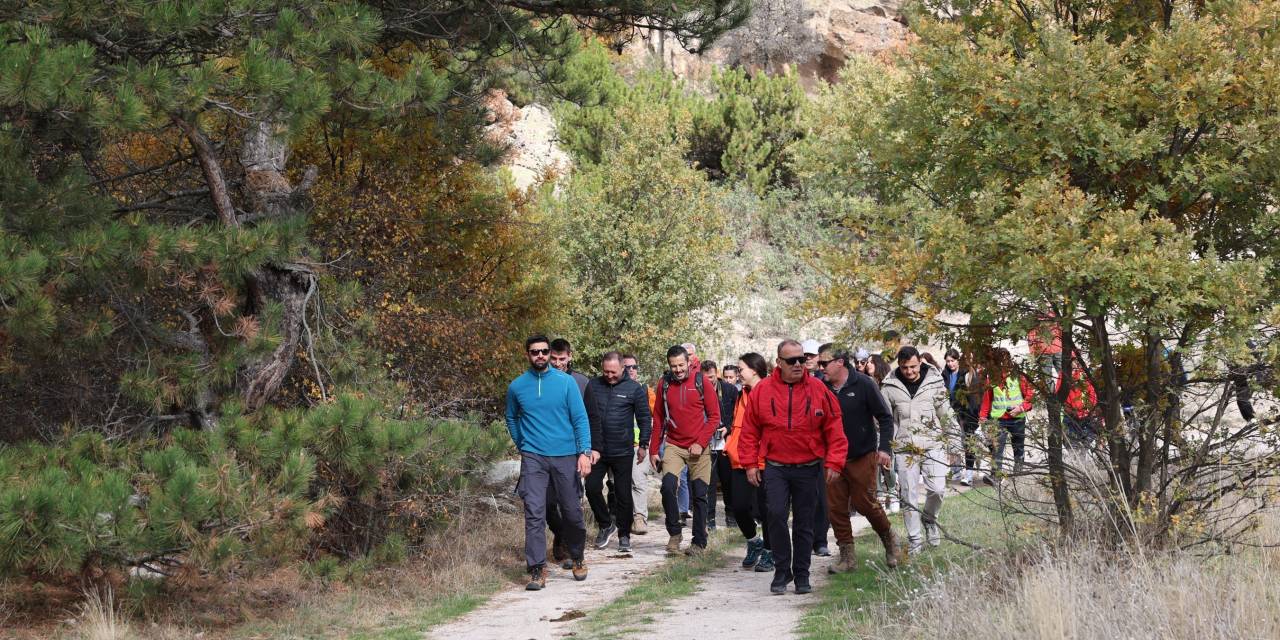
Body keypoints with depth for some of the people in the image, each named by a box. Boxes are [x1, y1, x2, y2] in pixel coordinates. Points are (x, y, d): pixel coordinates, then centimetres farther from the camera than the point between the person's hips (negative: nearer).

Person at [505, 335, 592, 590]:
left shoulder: (566, 382, 0)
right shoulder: (517, 386, 4)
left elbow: (580, 418, -1)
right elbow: (512, 419, 21)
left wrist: (585, 452, -10)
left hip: (566, 456, 0)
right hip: (533, 459, 0)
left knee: (572, 512, 7)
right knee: (534, 514, -10)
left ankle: (577, 559, 30)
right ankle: (537, 569, -9)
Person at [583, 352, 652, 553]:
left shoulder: (634, 389, -4)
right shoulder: (593, 385, 3)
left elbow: (645, 418, 1)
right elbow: (586, 416, 6)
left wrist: (643, 445, -1)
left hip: (623, 451, -2)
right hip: (596, 450, 2)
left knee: (623, 495, 3)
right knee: (592, 488, -2)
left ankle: (624, 536, 15)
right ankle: (606, 525, 19)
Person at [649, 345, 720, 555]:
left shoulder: (701, 382, -3)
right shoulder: (664, 384, 4)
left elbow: (714, 416, -2)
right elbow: (658, 419, 11)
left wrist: (701, 443, -11)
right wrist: (654, 450, 7)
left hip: (698, 448, -1)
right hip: (673, 445, 1)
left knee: (699, 495, 2)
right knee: (668, 486, -18)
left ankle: (699, 542, 13)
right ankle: (674, 533, -2)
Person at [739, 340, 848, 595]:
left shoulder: (818, 389, -2)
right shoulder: (762, 390, -1)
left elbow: (834, 428, 0)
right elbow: (750, 430, 4)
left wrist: (834, 462, -5)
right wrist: (750, 463, 0)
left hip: (808, 468, 0)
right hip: (775, 466, 0)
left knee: (804, 522, 7)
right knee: (776, 515, -12)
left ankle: (802, 575, 17)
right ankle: (782, 571, 2)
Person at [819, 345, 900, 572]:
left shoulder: (863, 384, -9)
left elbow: (885, 417, -6)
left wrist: (884, 447, -15)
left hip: (862, 457, -4)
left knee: (865, 503, -1)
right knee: (835, 507, 3)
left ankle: (889, 540, 26)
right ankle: (847, 558, 12)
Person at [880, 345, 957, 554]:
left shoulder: (934, 382, 1)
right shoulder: (889, 388, 1)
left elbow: (945, 414, 9)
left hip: (933, 444, 0)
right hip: (905, 448, 0)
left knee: (937, 489, -10)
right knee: (909, 496, 1)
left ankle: (929, 518, 21)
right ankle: (914, 540, 12)